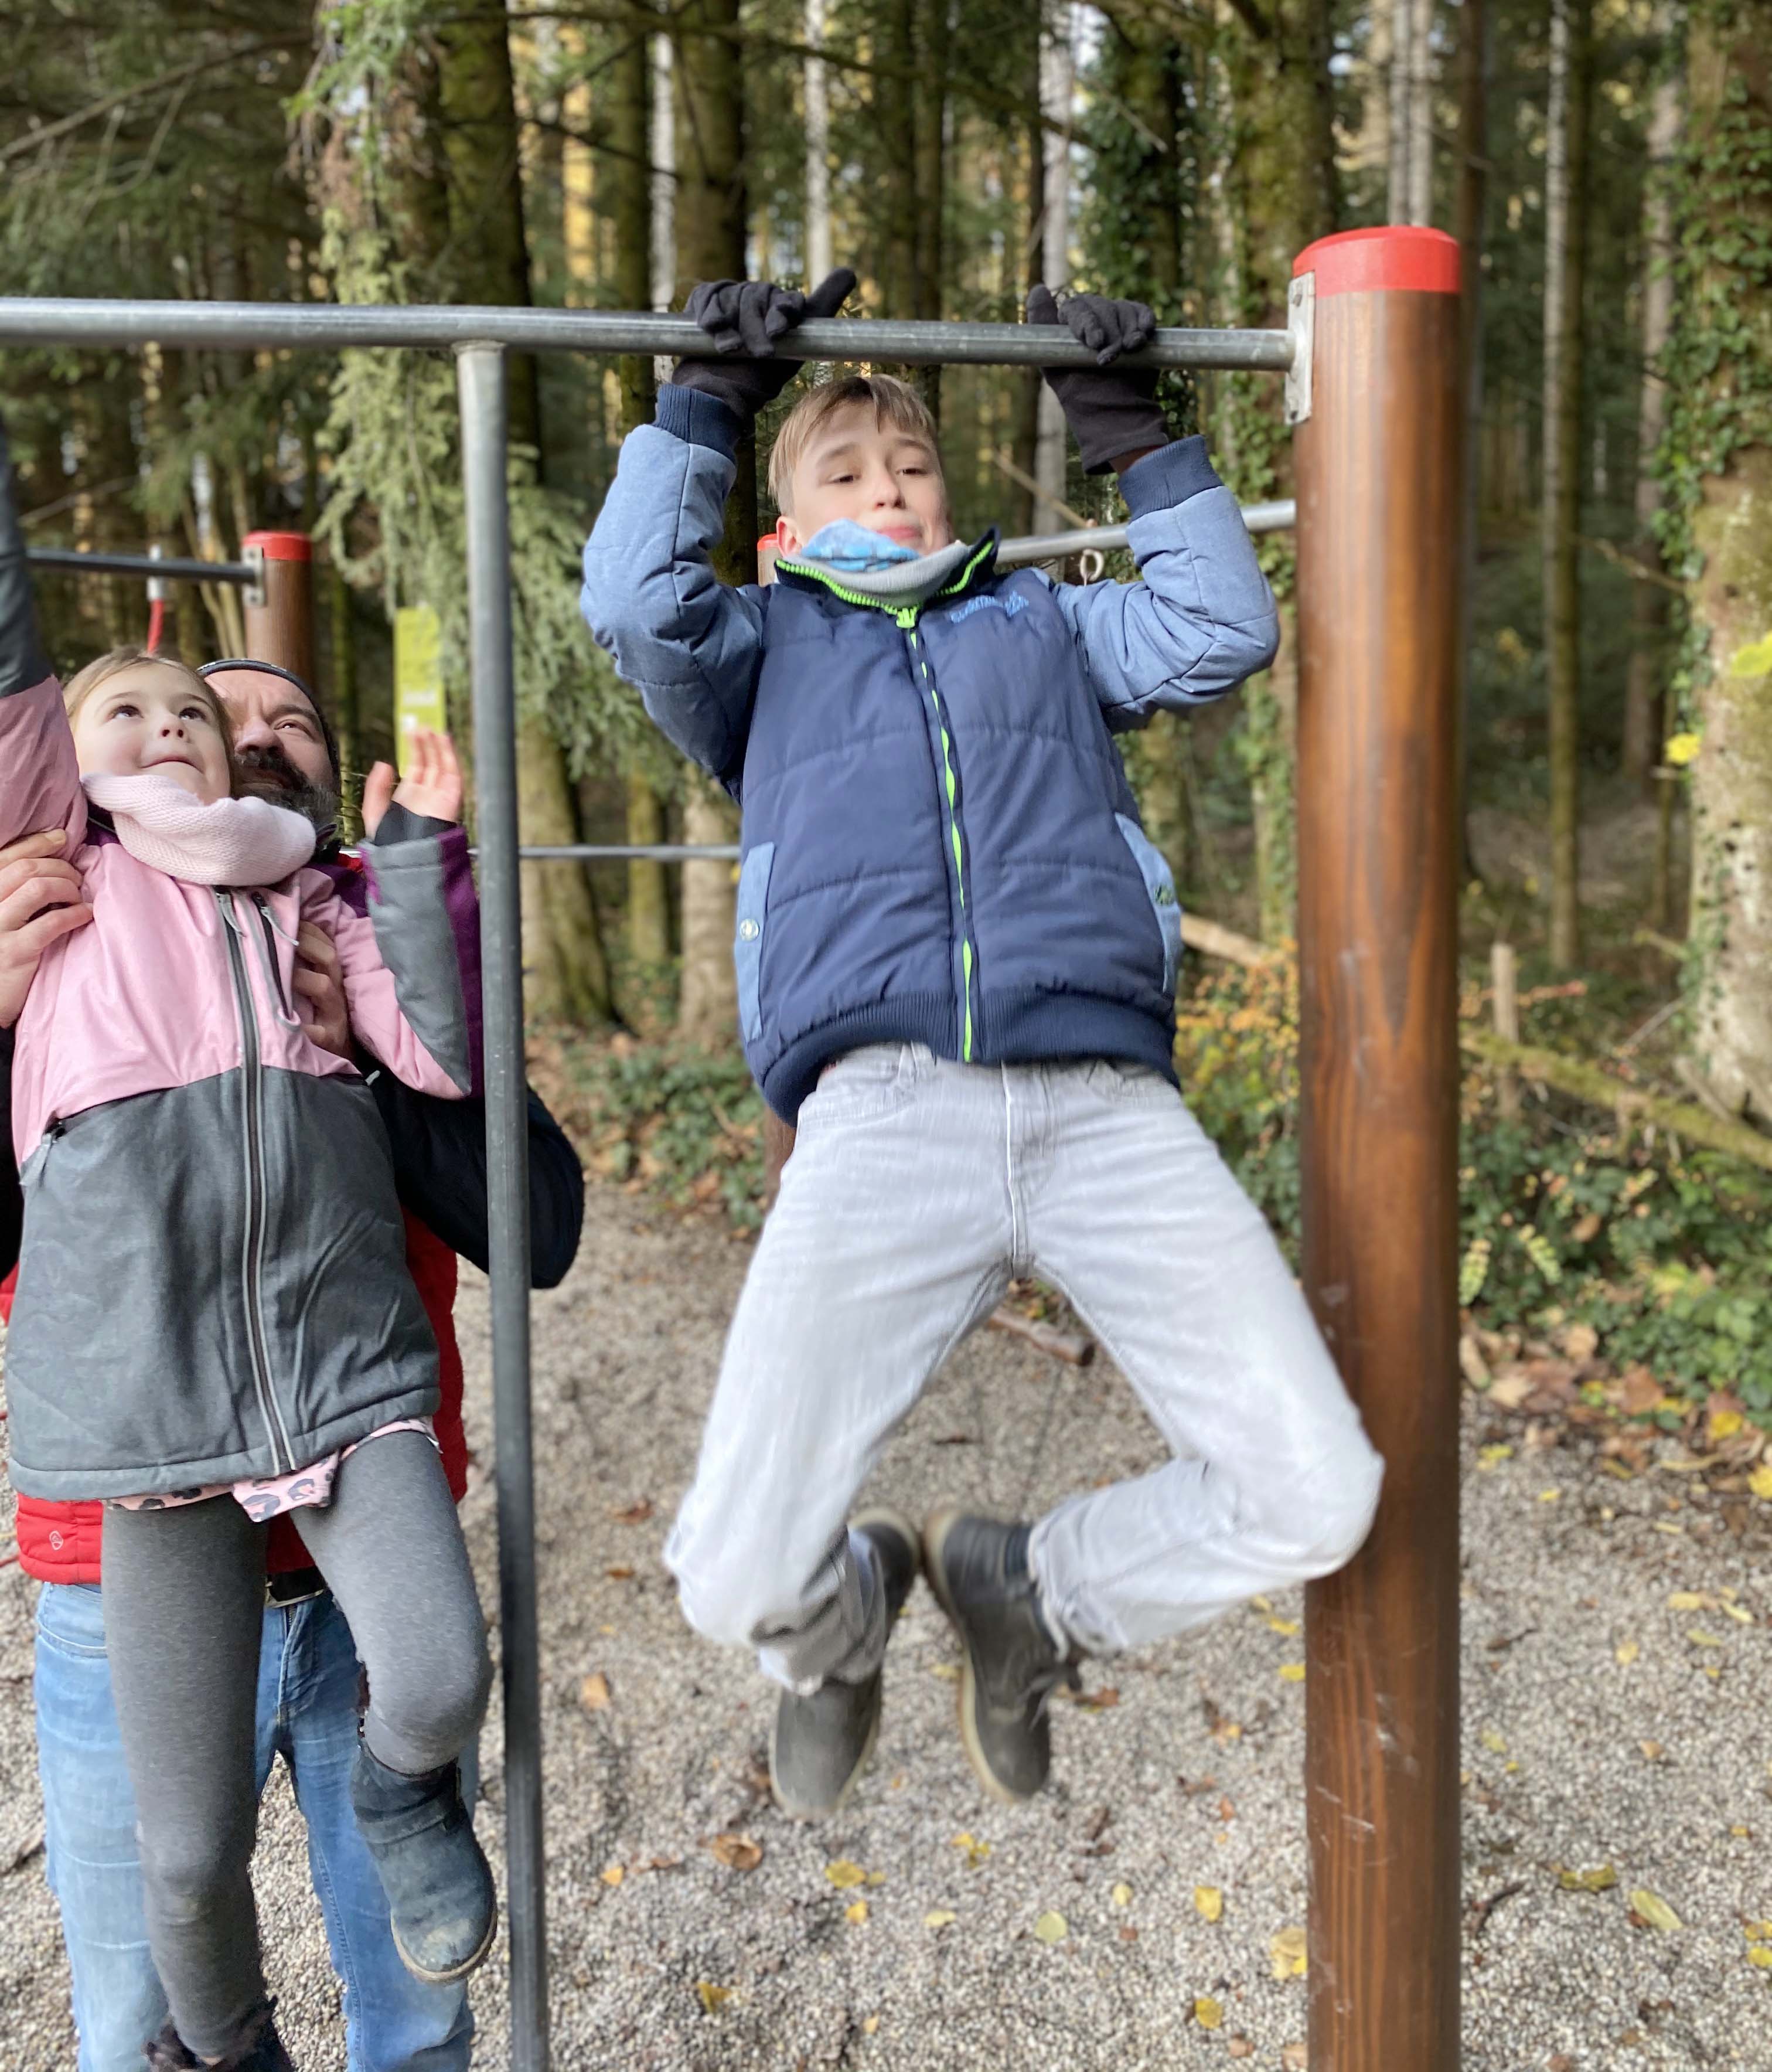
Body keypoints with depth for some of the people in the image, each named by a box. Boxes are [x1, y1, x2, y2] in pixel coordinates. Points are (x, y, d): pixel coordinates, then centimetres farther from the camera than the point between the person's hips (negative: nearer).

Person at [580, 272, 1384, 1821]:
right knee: (738, 1583, -14)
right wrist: (715, 396, 18)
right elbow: (632, 600, 11)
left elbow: (1222, 633, 18)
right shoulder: (769, 646, 30)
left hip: (1108, 1101, 2)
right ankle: (847, 1614, 25)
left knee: (1318, 1499, -10)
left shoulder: (1044, 620, 33)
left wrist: (1134, 428, 23)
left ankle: (1029, 1591, 19)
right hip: (884, 1109, -2)